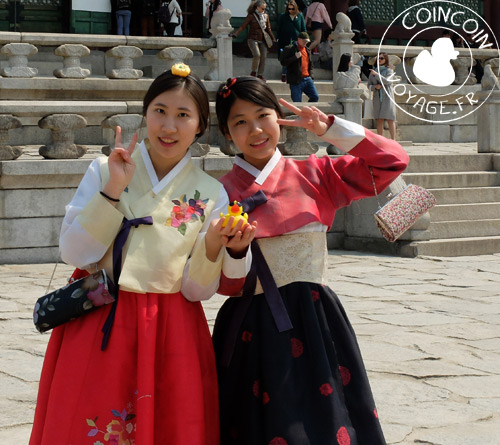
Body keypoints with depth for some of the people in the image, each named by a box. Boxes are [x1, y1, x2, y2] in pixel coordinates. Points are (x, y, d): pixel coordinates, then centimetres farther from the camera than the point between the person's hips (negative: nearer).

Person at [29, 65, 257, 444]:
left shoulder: (210, 194, 2)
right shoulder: (104, 170, 0)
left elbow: (197, 290, -1)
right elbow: (74, 253, -7)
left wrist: (215, 246, -20)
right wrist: (113, 191, -14)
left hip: (169, 334, 1)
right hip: (96, 325, 0)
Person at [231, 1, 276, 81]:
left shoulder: (266, 16, 11)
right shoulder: (251, 16, -4)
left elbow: (268, 29, 19)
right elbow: (243, 26, -7)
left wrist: (273, 38, 12)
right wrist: (235, 33, -18)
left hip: (262, 40, 5)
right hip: (253, 39, -5)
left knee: (264, 57, -3)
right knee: (257, 54, -23)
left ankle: (260, 75, 7)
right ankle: (253, 72, -5)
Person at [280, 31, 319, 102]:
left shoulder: (307, 50, 18)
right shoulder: (289, 49, -3)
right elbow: (283, 62, -9)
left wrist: (311, 76, 15)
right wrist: (295, 57, -16)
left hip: (307, 79, 6)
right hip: (296, 81, -6)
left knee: (315, 97, -3)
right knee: (297, 102, -5)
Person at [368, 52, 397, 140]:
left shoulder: (389, 70, 1)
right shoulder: (374, 71, 13)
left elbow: (387, 81, -16)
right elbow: (369, 85, 13)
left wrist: (376, 74, -17)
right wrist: (375, 87, -8)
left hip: (387, 97, -4)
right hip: (377, 97, 4)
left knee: (390, 119, -8)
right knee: (379, 120, 1)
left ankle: (393, 140, -8)